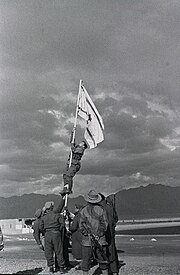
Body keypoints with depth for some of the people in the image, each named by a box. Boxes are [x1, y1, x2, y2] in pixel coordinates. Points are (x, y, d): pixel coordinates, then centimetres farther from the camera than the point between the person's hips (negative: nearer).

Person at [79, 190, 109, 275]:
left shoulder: (83, 211, -2)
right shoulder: (101, 210, -1)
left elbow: (82, 225, -5)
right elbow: (104, 224, -4)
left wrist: (88, 234, -4)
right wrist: (99, 235, -4)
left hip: (86, 240, -1)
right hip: (100, 239, 1)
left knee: (86, 260, 8)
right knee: (102, 259, 10)